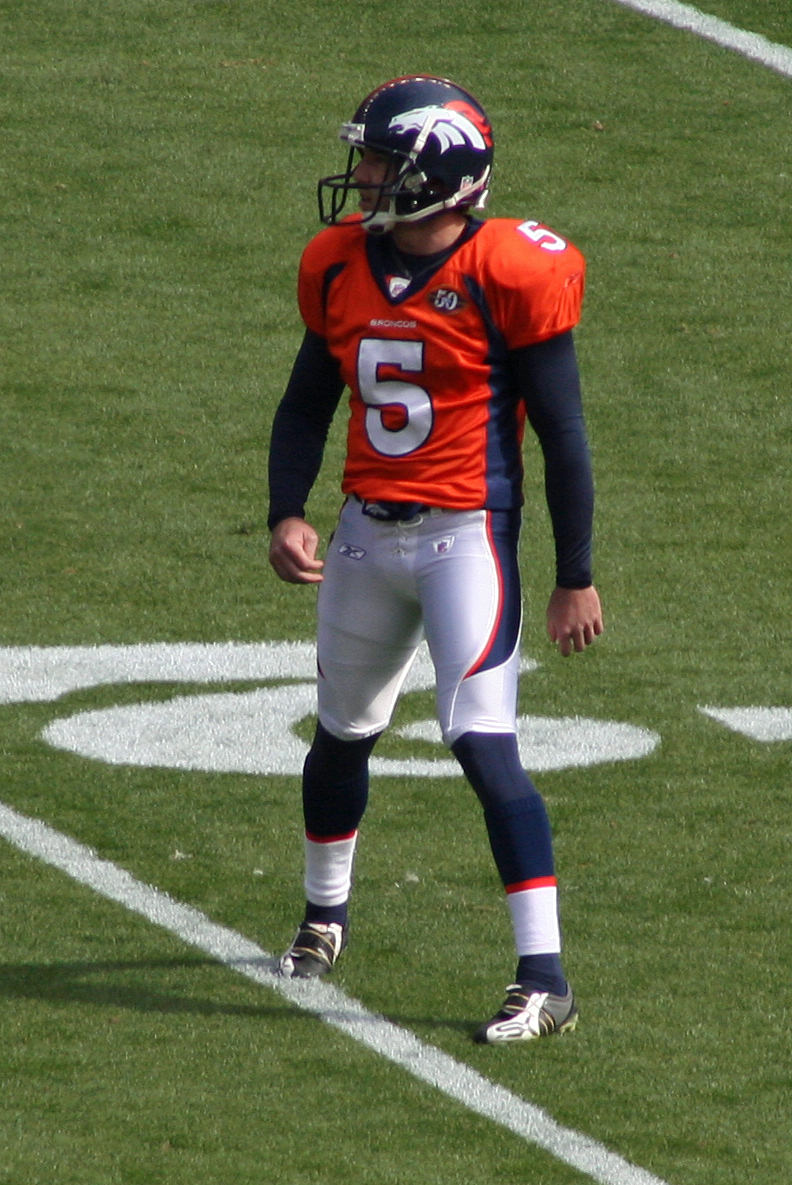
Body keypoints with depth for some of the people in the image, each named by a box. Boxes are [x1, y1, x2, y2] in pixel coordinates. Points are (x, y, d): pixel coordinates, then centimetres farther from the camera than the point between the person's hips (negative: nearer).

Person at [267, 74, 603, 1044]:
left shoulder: (506, 274, -13)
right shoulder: (341, 268, 4)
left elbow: (561, 434, -8)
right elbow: (307, 402, 15)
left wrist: (576, 579, -7)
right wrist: (287, 514, -1)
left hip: (465, 532, -6)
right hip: (367, 529, 6)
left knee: (482, 743, -16)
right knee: (341, 735, 20)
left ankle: (546, 979, -14)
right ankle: (324, 917, 45)